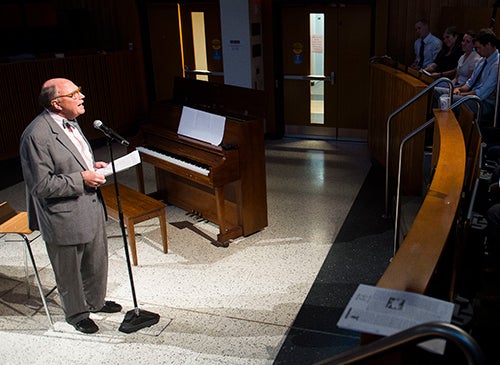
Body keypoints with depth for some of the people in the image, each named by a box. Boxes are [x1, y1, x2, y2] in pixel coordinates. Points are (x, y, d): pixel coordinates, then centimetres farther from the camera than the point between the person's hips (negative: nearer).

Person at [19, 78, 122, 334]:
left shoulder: (68, 122, 5)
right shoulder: (37, 136, -25)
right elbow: (41, 186, -24)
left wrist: (93, 165, 3)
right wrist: (81, 179, -24)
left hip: (91, 208, 9)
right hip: (65, 218, -8)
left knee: (97, 261, 24)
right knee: (69, 271, 14)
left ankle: (95, 301, 48)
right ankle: (76, 314, 38)